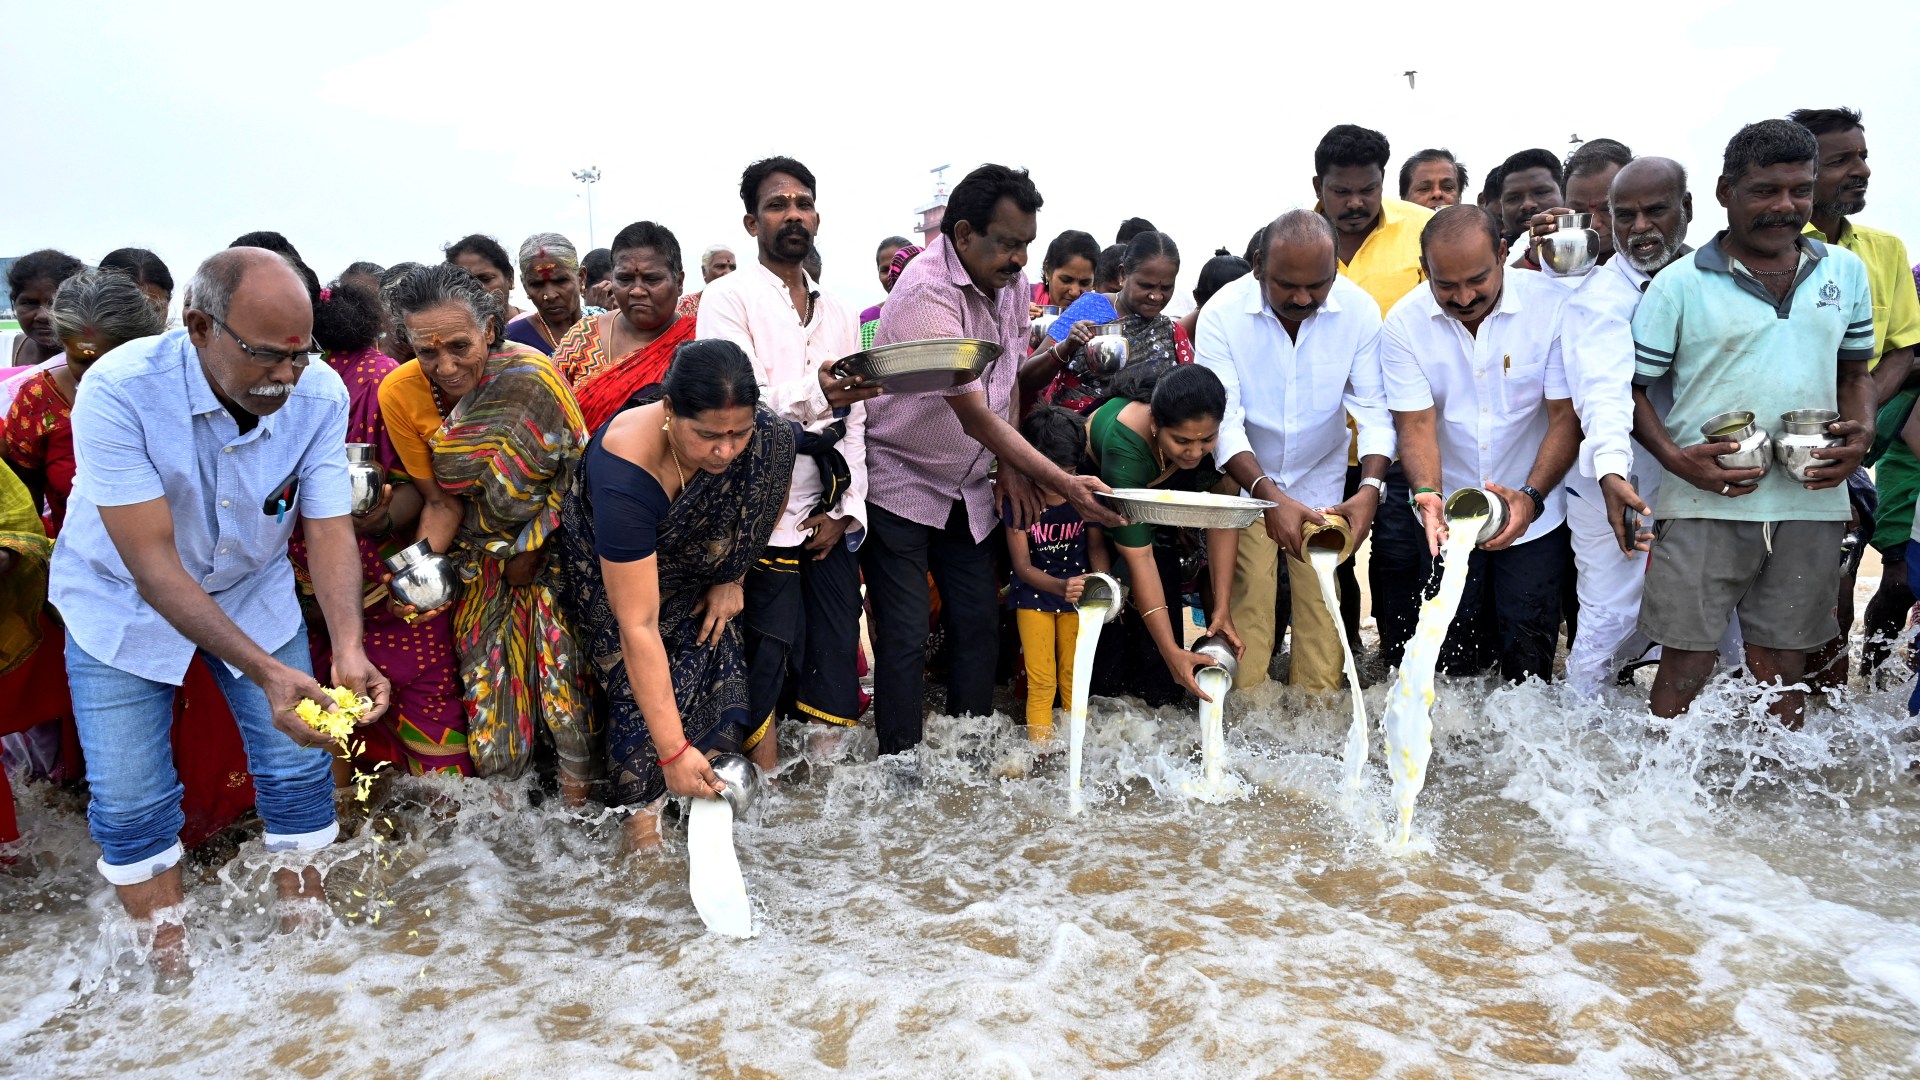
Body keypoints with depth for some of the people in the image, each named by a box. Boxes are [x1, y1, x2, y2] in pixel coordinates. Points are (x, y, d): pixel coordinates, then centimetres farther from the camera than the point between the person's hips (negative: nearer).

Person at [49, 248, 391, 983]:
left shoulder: (320, 394, -22)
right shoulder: (119, 391, -31)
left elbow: (329, 530, -21)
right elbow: (153, 564, -33)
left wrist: (348, 649, -38)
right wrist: (266, 671, -41)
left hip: (252, 591, 3)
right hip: (124, 600, -2)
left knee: (298, 768, 2)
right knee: (129, 800, -1)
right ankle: (172, 970, 21)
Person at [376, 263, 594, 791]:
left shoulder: (532, 374, -25)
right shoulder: (401, 393, -15)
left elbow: (579, 470, -15)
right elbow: (441, 502, -6)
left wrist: (529, 552, -12)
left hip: (550, 539, -3)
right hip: (481, 551, 3)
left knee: (561, 651, -10)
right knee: (486, 668, 4)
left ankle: (577, 781, 8)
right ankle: (499, 776, 25)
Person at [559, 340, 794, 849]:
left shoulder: (765, 438, -29)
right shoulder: (625, 474, -41)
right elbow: (638, 627, -40)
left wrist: (732, 577, -5)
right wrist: (673, 751, -39)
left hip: (696, 575, 4)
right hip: (613, 576, -4)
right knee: (640, 692, -13)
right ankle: (643, 809, 3)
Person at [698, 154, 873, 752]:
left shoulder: (838, 312, 18)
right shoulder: (729, 298, -1)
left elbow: (853, 420, 14)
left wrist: (847, 510, 2)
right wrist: (813, 396, -32)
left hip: (830, 518, 5)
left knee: (835, 671, 5)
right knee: (767, 665, -4)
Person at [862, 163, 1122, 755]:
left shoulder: (1011, 282, 0)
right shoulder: (927, 295, -25)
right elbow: (975, 416, -29)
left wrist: (1012, 466, 3)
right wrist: (1064, 483, -31)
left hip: (967, 487, 7)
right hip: (899, 484, -7)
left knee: (979, 623, 7)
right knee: (905, 638, -5)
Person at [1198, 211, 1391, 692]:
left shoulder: (1360, 310, -14)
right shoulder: (1223, 314, -19)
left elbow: (1374, 408, -12)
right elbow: (1223, 421, -23)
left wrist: (1371, 486, -29)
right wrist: (1269, 494, -36)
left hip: (1322, 486, 2)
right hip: (1246, 483, -2)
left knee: (1323, 611, 2)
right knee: (1247, 609, -5)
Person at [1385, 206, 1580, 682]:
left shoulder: (1552, 305, -13)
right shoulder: (1404, 322, -10)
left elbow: (1566, 417, -12)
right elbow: (1416, 423, -13)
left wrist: (1532, 496, -26)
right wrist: (1428, 495, -31)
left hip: (1534, 514, -1)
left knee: (1528, 659, 3)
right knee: (1454, 658, 10)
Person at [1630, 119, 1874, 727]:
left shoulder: (1846, 272, 12)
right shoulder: (1680, 283, -1)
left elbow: (1855, 370, 20)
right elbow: (1630, 386, 0)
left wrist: (1862, 431, -1)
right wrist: (1675, 458, -15)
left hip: (1812, 502, 4)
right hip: (1706, 504, -3)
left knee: (1784, 666, 12)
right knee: (1685, 666, -2)